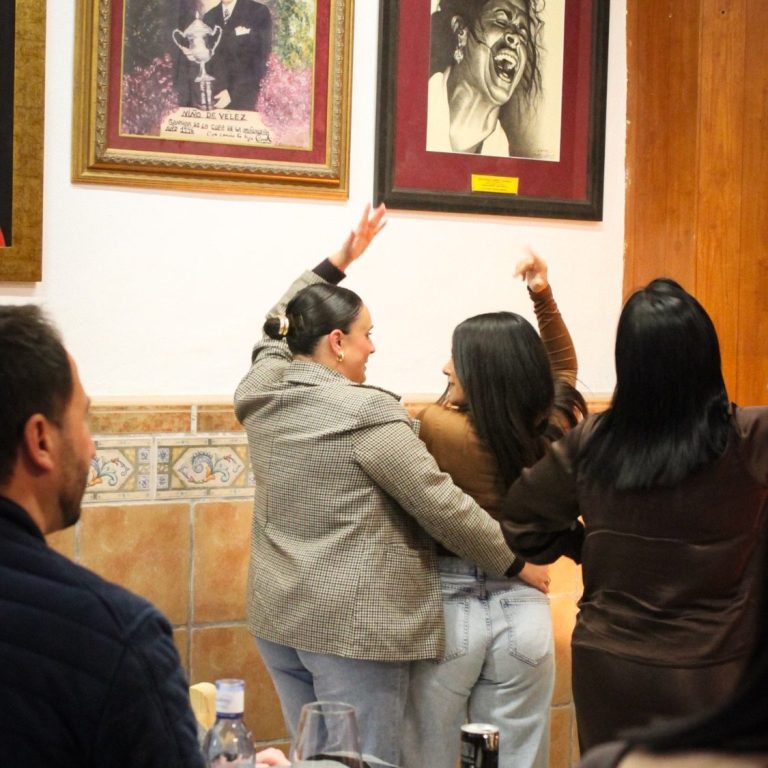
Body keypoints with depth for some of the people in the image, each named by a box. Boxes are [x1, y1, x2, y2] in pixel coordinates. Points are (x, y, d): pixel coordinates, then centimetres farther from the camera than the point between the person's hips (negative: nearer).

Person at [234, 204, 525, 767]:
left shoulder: (261, 392, 3)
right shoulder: (367, 414, -17)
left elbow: (282, 329, 25)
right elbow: (444, 508, -13)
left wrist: (336, 264, 23)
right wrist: (514, 562, -2)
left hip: (278, 616, 8)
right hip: (354, 627, -8)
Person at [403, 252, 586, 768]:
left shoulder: (438, 427, -18)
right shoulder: (552, 432, -3)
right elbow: (563, 365, 16)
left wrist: (457, 388, 5)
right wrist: (544, 298, 9)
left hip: (448, 608, -4)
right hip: (523, 609, 4)